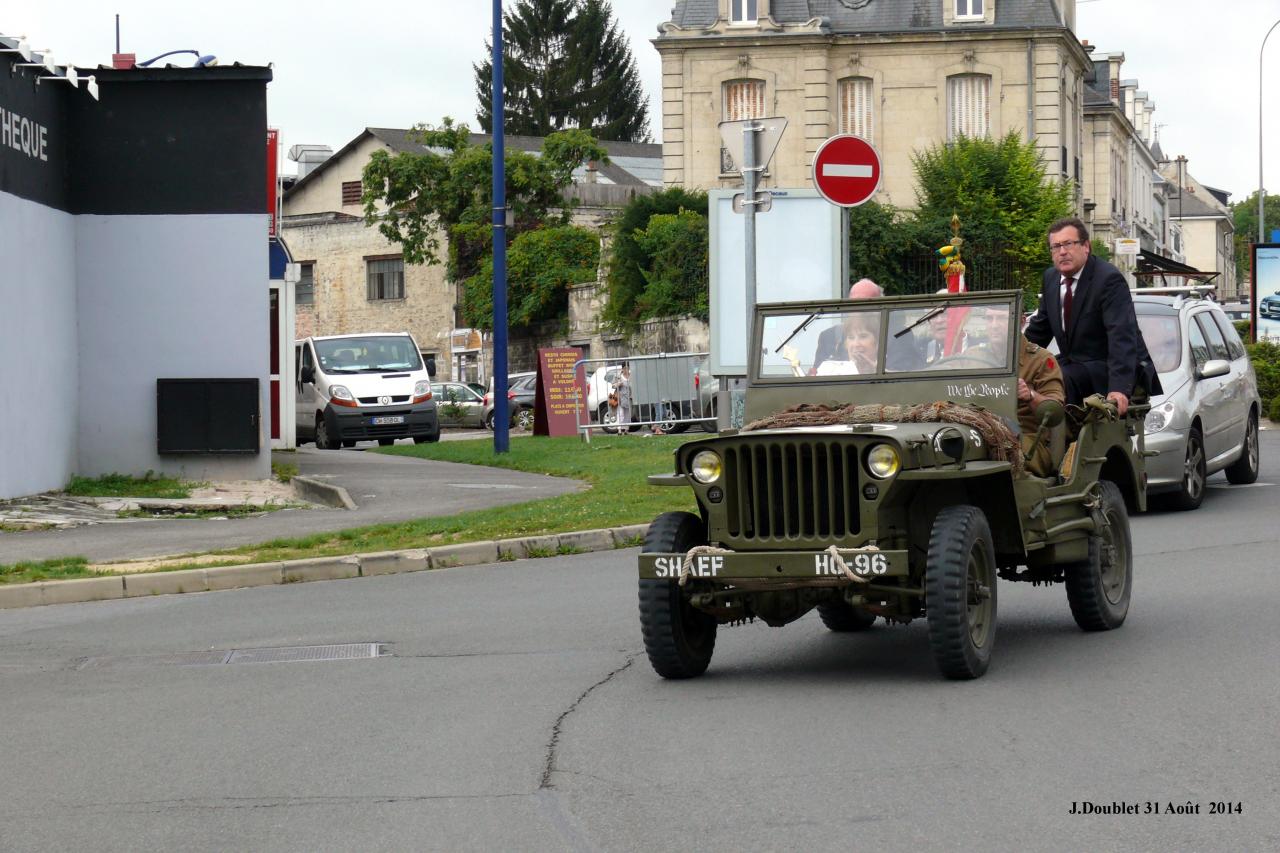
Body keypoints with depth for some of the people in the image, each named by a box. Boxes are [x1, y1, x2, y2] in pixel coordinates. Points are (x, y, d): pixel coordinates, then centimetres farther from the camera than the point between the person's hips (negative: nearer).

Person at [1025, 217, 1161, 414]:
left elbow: (1122, 336, -27)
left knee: (1059, 382, -31)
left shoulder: (1109, 279, -18)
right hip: (1073, 365, 8)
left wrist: (1119, 388, -38)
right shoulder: (1051, 278, 8)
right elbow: (1039, 330, 19)